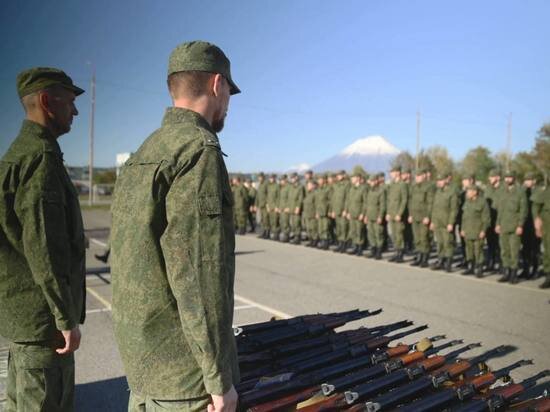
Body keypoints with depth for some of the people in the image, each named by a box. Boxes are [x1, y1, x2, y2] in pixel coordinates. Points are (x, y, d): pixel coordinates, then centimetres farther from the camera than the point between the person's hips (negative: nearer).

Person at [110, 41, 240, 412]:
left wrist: (142, 355, 20)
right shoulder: (199, 149, -19)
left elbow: (132, 262, 12)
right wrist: (220, 378, -16)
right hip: (184, 375, -9)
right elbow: (198, 274, -24)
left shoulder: (143, 154, 9)